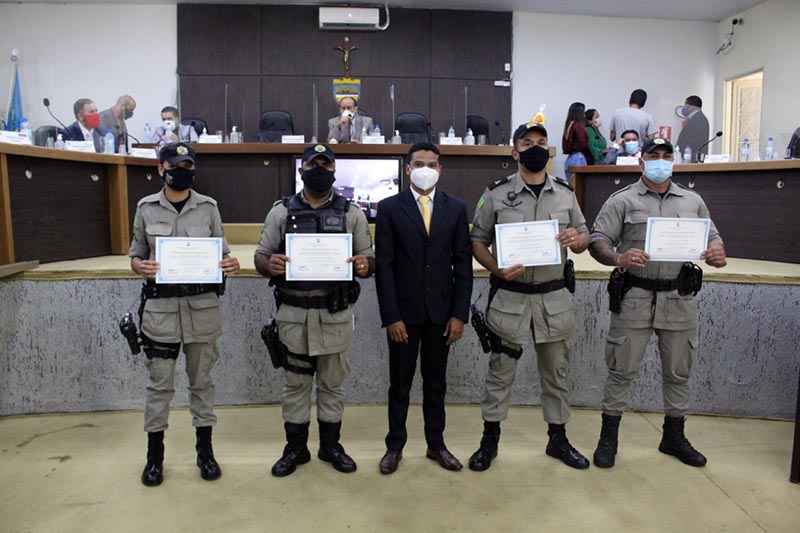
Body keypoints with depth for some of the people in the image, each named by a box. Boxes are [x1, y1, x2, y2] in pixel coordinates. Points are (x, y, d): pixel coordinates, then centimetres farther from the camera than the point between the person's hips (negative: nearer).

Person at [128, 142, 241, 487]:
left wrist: (231, 264, -15)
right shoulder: (146, 208, 4)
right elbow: (135, 254, 8)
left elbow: (222, 251, 7)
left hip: (202, 305, 0)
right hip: (161, 305, 0)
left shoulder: (208, 207, 4)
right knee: (159, 383, 7)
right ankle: (155, 454, 23)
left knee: (202, 380, 11)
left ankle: (205, 449, 24)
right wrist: (140, 266, -14)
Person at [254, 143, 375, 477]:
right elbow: (260, 257, 3)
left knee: (333, 381, 12)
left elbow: (369, 260, 4)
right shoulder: (281, 212, 3)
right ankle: (295, 447, 27)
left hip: (335, 314, 0)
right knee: (295, 382, 12)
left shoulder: (351, 213, 3)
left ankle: (330, 444, 29)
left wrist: (364, 265, -20)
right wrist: (269, 265, -20)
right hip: (293, 313, 0)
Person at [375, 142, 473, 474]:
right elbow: (384, 266, -5)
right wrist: (391, 316, -10)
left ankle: (436, 444, 28)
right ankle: (395, 446, 24)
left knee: (436, 382, 13)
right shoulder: (389, 208, -2)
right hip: (404, 311, -2)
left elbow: (463, 264, 3)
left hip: (441, 311, 2)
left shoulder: (456, 208, 4)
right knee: (400, 382, 9)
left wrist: (460, 314, -3)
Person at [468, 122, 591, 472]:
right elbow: (477, 241, 0)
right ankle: (490, 440, 22)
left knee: (556, 371, 14)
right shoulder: (497, 193, -2)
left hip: (555, 298, 3)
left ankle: (558, 439, 31)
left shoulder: (565, 193, 7)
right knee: (500, 372, 7)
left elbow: (584, 237, 13)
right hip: (509, 297, -3)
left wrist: (577, 239, -11)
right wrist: (498, 269, -17)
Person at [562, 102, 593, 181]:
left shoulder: (569, 125, 13)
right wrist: (590, 160, 1)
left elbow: (565, 147, 10)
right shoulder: (579, 125, -8)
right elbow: (583, 144, -11)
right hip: (579, 158, -8)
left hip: (569, 158, 8)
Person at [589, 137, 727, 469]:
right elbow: (598, 242, -5)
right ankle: (608, 438, 15)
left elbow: (713, 237, 16)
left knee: (679, 372, 13)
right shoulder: (622, 200, 2)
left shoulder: (693, 201, 14)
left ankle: (674, 437, 31)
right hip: (634, 297, -3)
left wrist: (717, 253, -8)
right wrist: (618, 259, -26)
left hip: (679, 300, 4)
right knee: (622, 370, 2)